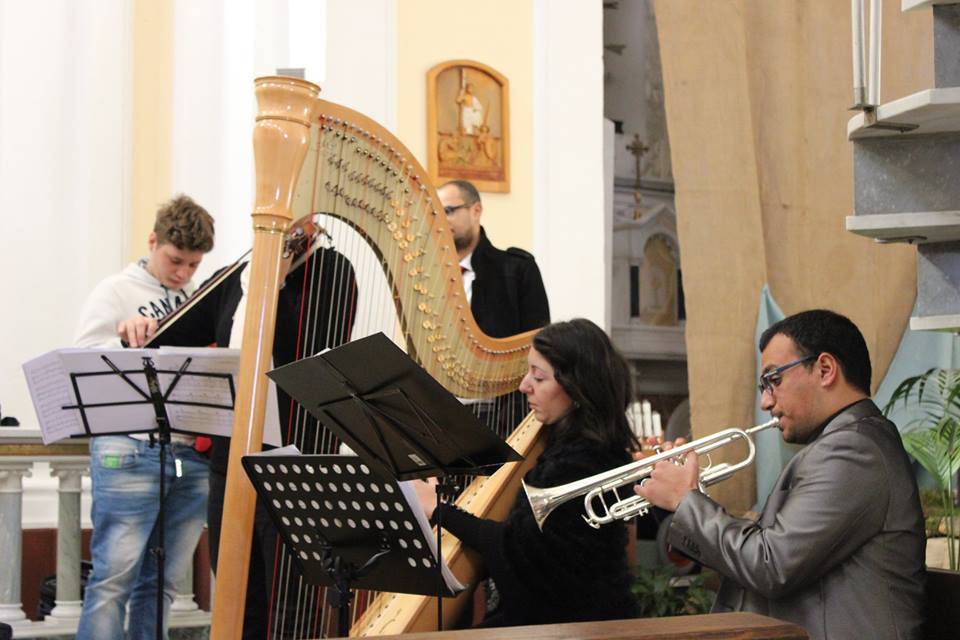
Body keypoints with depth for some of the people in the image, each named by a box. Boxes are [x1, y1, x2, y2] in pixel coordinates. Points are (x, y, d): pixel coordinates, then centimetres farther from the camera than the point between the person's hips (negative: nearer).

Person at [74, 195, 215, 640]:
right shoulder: (116, 292, 4)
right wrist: (126, 343, -21)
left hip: (193, 455, 5)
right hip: (132, 452, -5)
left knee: (162, 581, 7)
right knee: (114, 578, -7)